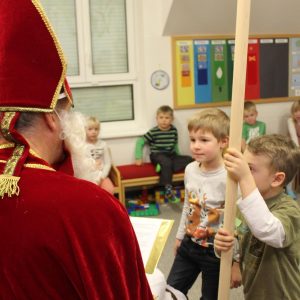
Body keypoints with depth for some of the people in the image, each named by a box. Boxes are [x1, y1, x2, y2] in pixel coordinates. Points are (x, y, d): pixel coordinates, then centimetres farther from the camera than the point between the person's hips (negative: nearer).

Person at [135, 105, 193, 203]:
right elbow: (140, 142, -4)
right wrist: (138, 158, -8)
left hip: (170, 155, 5)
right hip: (157, 155, -5)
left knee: (188, 159, -16)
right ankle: (168, 191, -36)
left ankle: (163, 167, -27)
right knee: (166, 161, -37)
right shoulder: (153, 132, -8)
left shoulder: (174, 130, 4)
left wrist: (178, 156, 14)